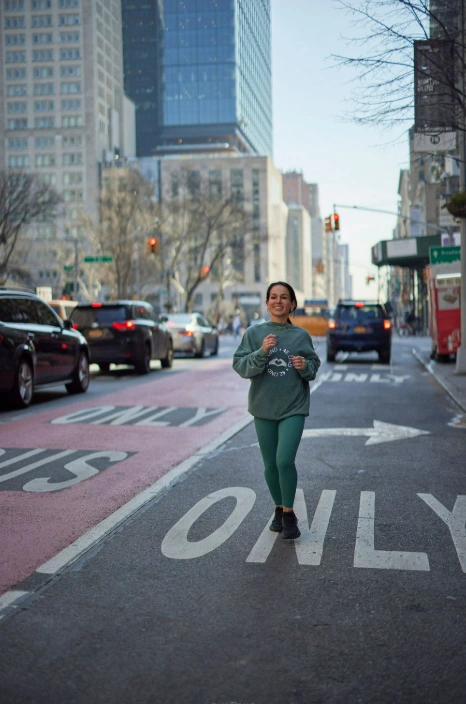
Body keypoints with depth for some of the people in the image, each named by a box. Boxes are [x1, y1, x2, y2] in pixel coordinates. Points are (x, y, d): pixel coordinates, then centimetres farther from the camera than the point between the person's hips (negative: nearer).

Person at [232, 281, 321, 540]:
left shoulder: (301, 335, 2)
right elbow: (240, 366, -6)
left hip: (294, 407, -1)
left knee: (285, 460, -14)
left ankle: (289, 514, 4)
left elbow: (314, 368, 8)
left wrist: (305, 366, -14)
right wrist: (261, 352, -21)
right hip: (263, 407, 1)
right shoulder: (254, 333, 1)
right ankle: (279, 510, 31)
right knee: (271, 465, 9)